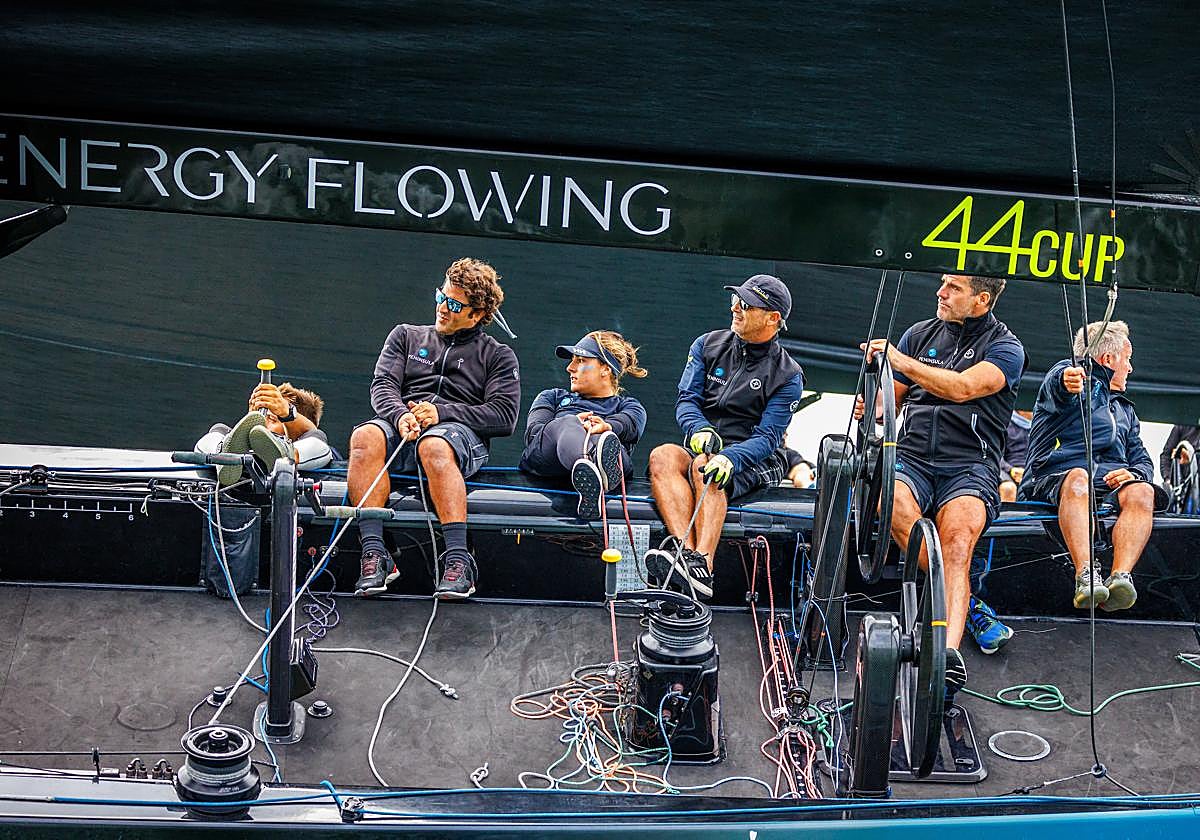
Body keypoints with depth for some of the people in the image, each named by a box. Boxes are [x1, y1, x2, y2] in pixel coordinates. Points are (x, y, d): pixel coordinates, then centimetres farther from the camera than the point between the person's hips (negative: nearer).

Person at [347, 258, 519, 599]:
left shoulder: (498, 355, 19)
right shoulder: (406, 335, 27)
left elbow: (504, 416, 3)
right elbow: (382, 385, 12)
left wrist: (442, 412, -9)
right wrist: (400, 415, -12)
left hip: (461, 433, -2)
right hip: (402, 428, 3)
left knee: (434, 447, -40)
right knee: (365, 437, -33)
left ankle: (457, 559, -47)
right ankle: (374, 554, -40)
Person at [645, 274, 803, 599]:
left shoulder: (787, 375, 1)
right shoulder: (708, 345, 13)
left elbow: (767, 437, -8)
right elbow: (686, 399, 4)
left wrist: (729, 458, -29)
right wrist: (700, 430, -20)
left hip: (753, 461, -4)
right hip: (701, 446, 4)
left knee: (703, 466, -37)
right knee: (662, 456, -31)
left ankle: (702, 566, -56)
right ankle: (685, 549, -51)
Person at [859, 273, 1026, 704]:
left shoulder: (1005, 348, 5)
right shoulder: (921, 334, 19)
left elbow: (963, 387, -14)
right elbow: (892, 397, 23)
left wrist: (899, 360, -13)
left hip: (970, 465, -3)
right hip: (912, 458, 3)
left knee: (958, 532, -33)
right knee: (893, 501, -33)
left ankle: (949, 653, -46)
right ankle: (968, 604, -20)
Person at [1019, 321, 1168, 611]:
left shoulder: (1125, 410, 38)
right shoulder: (1075, 376, 16)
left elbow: (1142, 459, 28)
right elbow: (1057, 388, -12)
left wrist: (1135, 473, 0)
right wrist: (1066, 381, -40)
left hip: (1111, 481, 5)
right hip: (1056, 477, -5)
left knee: (1142, 491, -30)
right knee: (1078, 478, -40)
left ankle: (1121, 576, -49)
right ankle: (1086, 575, -54)